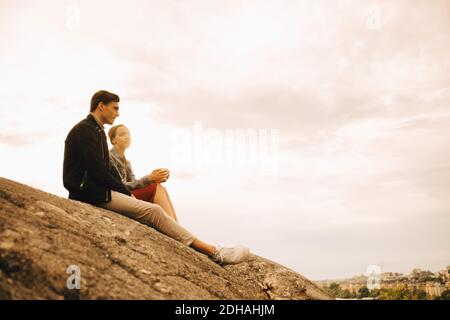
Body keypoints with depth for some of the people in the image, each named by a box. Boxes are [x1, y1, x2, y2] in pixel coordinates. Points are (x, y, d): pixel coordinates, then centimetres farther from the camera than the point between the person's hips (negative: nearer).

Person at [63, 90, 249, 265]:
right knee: (153, 211, -18)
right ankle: (213, 252, -18)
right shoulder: (84, 130, -11)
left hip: (100, 190, 10)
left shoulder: (97, 131, 20)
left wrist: (127, 193, 6)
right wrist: (127, 193, -10)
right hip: (93, 194, -10)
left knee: (153, 211, -3)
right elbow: (98, 171, -19)